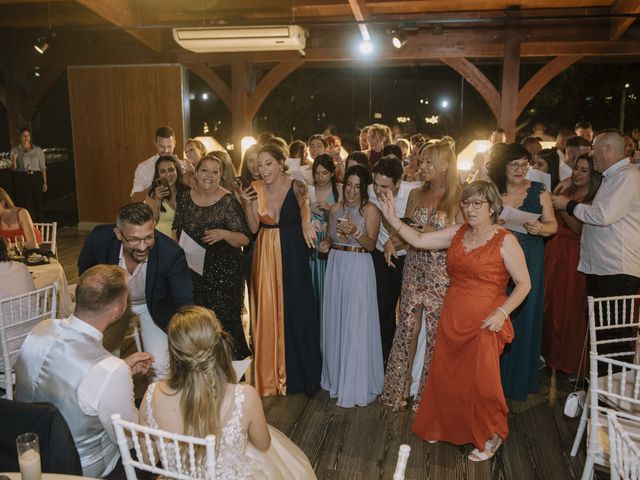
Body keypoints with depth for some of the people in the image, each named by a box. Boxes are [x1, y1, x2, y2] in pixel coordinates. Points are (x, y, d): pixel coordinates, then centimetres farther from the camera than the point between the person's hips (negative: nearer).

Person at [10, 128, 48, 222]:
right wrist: (14, 161, -16)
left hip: (37, 177, 0)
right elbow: (14, 169, 6)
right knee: (27, 203, -1)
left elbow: (43, 167, 5)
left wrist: (45, 182, -1)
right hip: (23, 179, 0)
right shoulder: (15, 150, 7)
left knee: (38, 202, 0)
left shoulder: (38, 150, 7)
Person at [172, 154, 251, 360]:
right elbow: (176, 229, 19)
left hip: (224, 272, -5)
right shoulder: (185, 198, 4)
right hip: (192, 269, 5)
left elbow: (245, 239, -12)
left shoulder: (228, 201, -11)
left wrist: (223, 234, -28)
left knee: (223, 320, -2)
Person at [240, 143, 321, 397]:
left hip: (293, 255, -2)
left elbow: (305, 203, -26)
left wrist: (305, 222, -46)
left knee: (296, 311, 3)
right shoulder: (256, 188, 1)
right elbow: (253, 228, 2)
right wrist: (248, 204, -13)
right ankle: (270, 374, 25)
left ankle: (298, 373, 23)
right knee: (267, 313, 8)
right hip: (265, 255, 3)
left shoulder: (296, 186, -6)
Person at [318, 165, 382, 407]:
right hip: (336, 265, 5)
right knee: (335, 321, 12)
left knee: (357, 324, -2)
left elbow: (371, 244, -10)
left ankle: (356, 384, 12)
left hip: (359, 267, -5)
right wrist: (326, 243, -3)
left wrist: (355, 233, -27)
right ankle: (336, 376, 29)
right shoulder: (335, 208, 9)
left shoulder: (370, 210, -6)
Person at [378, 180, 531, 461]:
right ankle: (448, 428, 39)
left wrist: (502, 312, -19)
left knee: (481, 382, 4)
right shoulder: (458, 234, 5)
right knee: (446, 377, 14)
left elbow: (524, 283, -8)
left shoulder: (505, 241, -9)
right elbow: (418, 240, 4)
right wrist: (392, 218, -5)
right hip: (452, 319, 5)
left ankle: (490, 438, 30)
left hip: (483, 325, -5)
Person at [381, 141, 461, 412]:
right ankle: (403, 385, 24)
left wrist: (434, 234, -19)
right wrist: (392, 243, -6)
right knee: (408, 327, 9)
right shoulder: (415, 195, 10)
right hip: (414, 269, 4)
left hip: (441, 274, -4)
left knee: (437, 331, 4)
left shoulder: (457, 199, -5)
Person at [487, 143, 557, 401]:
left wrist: (540, 228, -17)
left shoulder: (539, 191, 0)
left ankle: (518, 381, 25)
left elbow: (552, 225, 4)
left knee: (523, 318, 7)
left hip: (528, 264, 0)